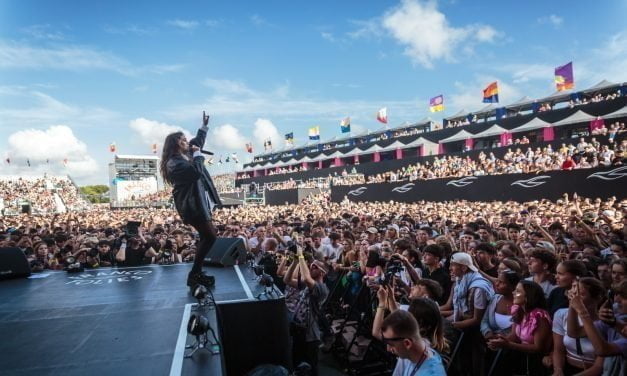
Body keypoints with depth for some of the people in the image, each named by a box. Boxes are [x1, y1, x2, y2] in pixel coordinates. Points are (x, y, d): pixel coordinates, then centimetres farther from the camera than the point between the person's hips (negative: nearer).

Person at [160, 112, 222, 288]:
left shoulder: (186, 156, 12)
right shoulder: (174, 163, -16)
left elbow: (198, 141, 30)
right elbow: (196, 172, -29)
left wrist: (204, 125, 28)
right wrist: (197, 155, -16)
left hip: (198, 203, 11)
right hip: (192, 205, -11)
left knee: (206, 237, 13)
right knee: (210, 236, -13)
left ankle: (197, 273, 19)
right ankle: (194, 275, -5)